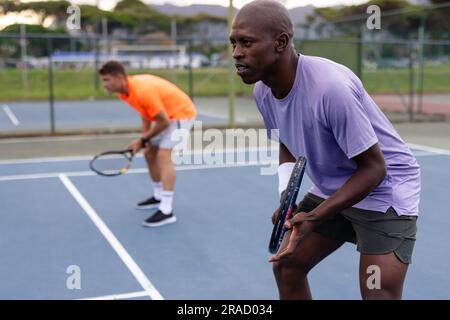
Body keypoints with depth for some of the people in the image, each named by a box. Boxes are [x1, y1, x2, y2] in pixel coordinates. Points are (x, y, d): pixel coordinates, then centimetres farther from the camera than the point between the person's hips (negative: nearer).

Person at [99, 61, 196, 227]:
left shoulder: (143, 91, -34)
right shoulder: (126, 90, -6)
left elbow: (163, 122, -27)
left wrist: (143, 141, -15)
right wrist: (144, 139, -1)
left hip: (181, 113, -10)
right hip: (165, 115, 10)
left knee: (163, 155, -22)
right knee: (149, 153, 14)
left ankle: (166, 211, -25)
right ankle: (158, 196, 33)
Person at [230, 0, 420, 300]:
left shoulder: (330, 87, -33)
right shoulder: (262, 91, -8)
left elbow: (374, 168, -26)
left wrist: (314, 217, -31)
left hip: (385, 191, -7)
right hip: (330, 189, 8)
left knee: (379, 293, -13)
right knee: (287, 266, 10)